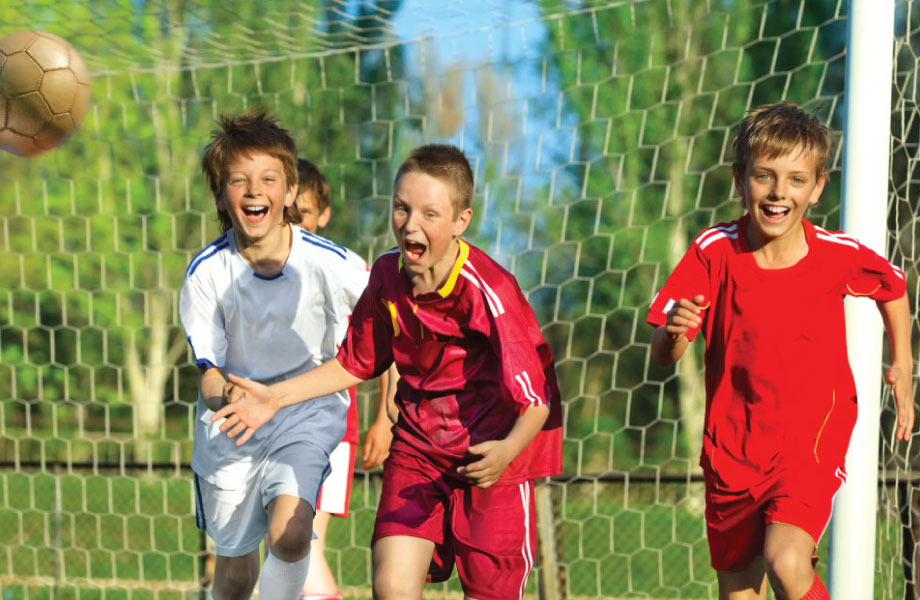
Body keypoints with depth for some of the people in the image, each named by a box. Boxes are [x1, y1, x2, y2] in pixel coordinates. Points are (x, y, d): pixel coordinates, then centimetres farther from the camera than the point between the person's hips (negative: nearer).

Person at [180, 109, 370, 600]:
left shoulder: (326, 263, -17)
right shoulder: (205, 274, -16)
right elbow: (207, 371, -12)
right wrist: (223, 395, -35)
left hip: (307, 410, -1)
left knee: (289, 532, -27)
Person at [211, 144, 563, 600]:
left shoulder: (489, 292, -24)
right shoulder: (388, 275, -6)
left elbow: (535, 398, -26)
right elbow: (357, 363, 12)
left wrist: (507, 451, -46)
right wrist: (276, 397, 6)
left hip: (492, 454, -4)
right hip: (418, 443, 4)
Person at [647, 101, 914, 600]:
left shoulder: (839, 255, -9)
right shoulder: (714, 251, -9)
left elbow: (892, 287, 15)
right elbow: (663, 356, -8)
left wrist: (903, 363, 8)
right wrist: (672, 330, -30)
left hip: (811, 441, -2)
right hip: (731, 445, 2)